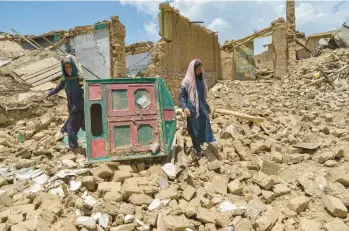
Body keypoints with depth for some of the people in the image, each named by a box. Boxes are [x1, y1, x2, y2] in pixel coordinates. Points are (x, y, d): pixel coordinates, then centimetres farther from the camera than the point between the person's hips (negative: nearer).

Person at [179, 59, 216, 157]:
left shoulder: (201, 80, 10)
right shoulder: (187, 81, -10)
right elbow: (181, 95, -12)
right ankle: (197, 149, 17)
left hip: (202, 108, 7)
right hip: (192, 109, -7)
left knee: (205, 127, 8)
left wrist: (207, 106, 23)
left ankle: (200, 144, 23)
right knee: (195, 129, 3)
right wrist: (184, 107, -26)